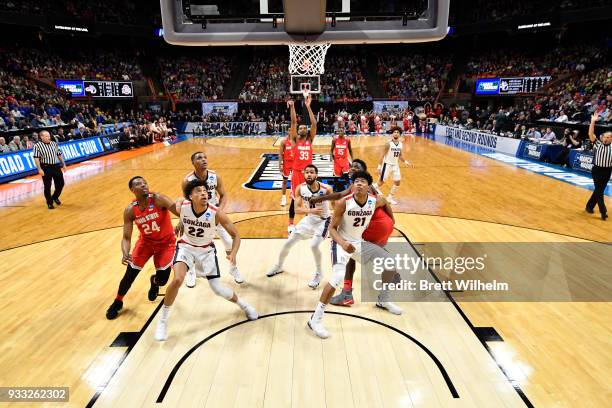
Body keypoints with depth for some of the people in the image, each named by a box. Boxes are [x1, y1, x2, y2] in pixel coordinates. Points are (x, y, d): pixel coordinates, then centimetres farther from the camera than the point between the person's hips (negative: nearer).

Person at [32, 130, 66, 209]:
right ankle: (49, 202, 15)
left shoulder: (54, 144, 8)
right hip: (46, 168, -5)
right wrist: (39, 169, -18)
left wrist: (63, 164, 13)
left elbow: (59, 155, 15)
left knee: (61, 183, 9)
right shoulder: (37, 146, -7)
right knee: (47, 186, 2)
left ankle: (55, 197, 34)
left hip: (56, 166, 5)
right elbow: (36, 158, -11)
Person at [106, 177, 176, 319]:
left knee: (162, 279, -6)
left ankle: (154, 282, 36)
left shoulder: (158, 199, -25)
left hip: (166, 242, -2)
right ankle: (118, 302, 30)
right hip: (146, 241, 2)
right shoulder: (130, 210, -14)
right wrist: (125, 254, -33)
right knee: (129, 275, -1)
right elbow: (126, 237, -13)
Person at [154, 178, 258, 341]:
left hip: (206, 250, -1)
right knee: (177, 280, -23)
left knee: (217, 289, 0)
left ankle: (243, 305, 31)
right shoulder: (181, 206, -24)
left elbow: (235, 235, -22)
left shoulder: (216, 213, -29)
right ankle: (162, 321, 2)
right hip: (186, 246, 1)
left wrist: (233, 253, -38)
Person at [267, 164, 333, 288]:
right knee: (288, 243, 6)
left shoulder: (326, 189, -24)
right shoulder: (300, 188, -15)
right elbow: (297, 209, -17)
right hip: (309, 219, 5)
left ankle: (318, 273, 4)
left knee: (314, 245, -25)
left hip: (322, 221, -4)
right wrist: (311, 210, -36)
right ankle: (279, 266, 35)